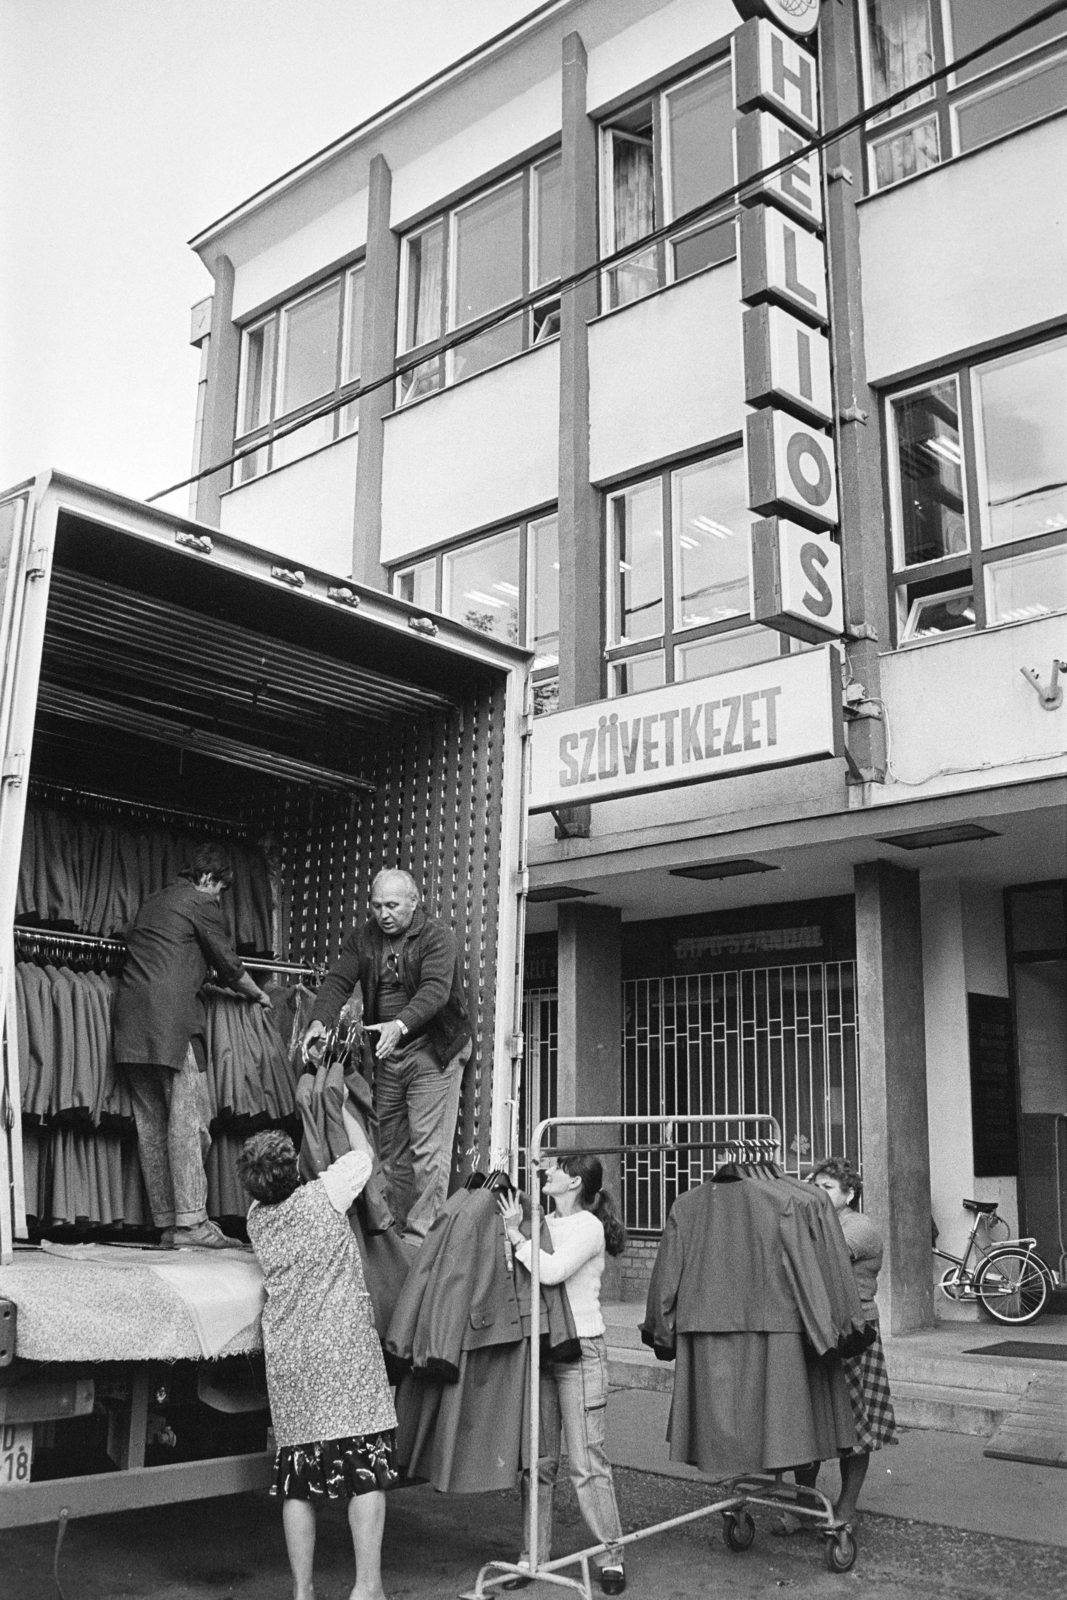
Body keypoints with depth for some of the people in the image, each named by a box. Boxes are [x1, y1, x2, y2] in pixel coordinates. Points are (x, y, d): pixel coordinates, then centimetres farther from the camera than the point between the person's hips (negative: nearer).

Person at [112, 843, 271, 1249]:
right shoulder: (200, 904, 3)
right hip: (170, 1017, -8)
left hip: (129, 1018, 8)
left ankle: (166, 1222, 8)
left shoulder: (152, 903, 26)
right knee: (187, 1119, -7)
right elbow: (228, 965, 6)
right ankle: (190, 1222, -10)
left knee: (150, 1124, 7)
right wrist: (257, 995, 24)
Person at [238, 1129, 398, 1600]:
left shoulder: (256, 1217, 4)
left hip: (288, 1362, 5)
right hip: (345, 1353, -5)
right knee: (368, 1471, 2)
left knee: (297, 1481, 10)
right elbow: (362, 1157, 7)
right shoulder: (321, 1196, -10)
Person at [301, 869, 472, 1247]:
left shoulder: (436, 938, -10)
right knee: (391, 1148, 9)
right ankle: (395, 1231, 17)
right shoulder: (362, 939, 7)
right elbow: (337, 981, -4)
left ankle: (421, 1234, -4)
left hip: (432, 1050, -6)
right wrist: (319, 1022, -23)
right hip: (386, 1054, 6)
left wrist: (400, 1025, -39)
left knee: (428, 1149, -8)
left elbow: (435, 989, -24)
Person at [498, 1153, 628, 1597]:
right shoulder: (543, 1223, 8)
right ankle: (534, 1555, 23)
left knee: (587, 1461, 0)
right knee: (537, 1460, 12)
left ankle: (610, 1556, 13)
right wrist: (515, 1230, -6)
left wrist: (516, 1234, -16)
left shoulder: (588, 1226, -10)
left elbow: (552, 1270, -25)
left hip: (580, 1349, -6)